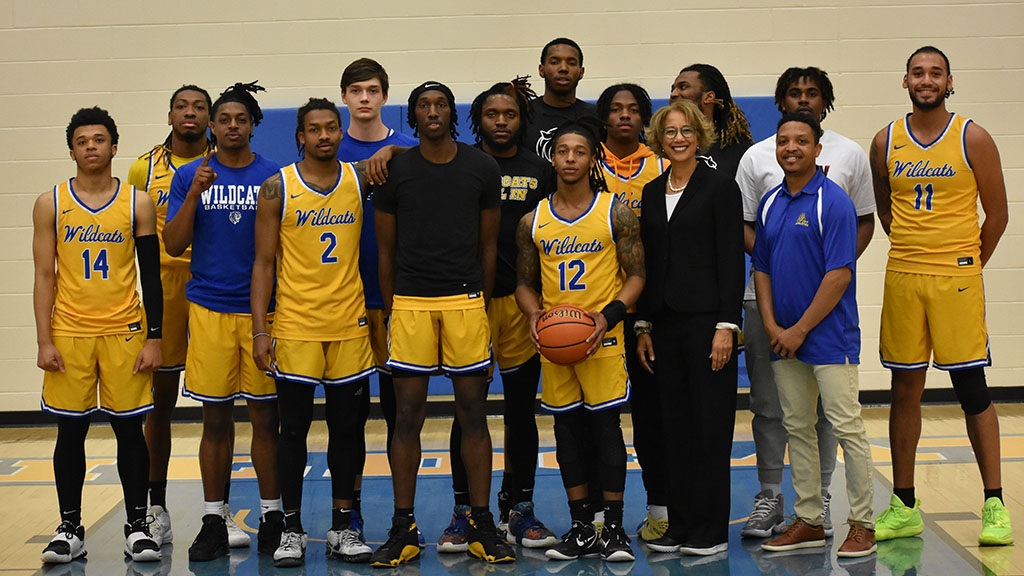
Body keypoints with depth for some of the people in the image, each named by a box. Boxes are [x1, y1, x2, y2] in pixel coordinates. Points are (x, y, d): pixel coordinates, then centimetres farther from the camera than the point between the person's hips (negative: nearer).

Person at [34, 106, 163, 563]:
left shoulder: (138, 203, 2)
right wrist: (44, 341, -4)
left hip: (125, 332, 0)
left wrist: (154, 337, -3)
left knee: (129, 429, 3)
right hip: (69, 334, 0)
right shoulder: (51, 204, 3)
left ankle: (137, 527, 13)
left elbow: (151, 275, 3)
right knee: (70, 431, 5)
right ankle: (70, 529, 15)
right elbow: (44, 276, 3)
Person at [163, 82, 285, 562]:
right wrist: (195, 194, -11)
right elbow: (173, 245, 1)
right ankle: (213, 520, 14)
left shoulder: (274, 176, 5)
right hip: (209, 308, 1)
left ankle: (272, 516, 13)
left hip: (262, 307, 0)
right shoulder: (190, 176, 7)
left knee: (265, 415, 2)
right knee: (215, 418, 4)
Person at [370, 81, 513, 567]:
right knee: (408, 416, 1)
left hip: (466, 302, 0)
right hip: (411, 303, 0)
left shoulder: (482, 169, 6)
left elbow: (488, 245, 10)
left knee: (473, 414, 2)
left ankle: (481, 526, 10)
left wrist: (480, 305, 8)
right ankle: (403, 529, 9)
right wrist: (392, 311, 7)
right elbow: (386, 249, 9)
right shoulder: (395, 171, 5)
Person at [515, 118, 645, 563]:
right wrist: (534, 315, -7)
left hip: (603, 336, -3)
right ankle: (581, 528, 16)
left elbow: (636, 275, -2)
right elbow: (525, 282, 13)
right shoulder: (532, 221, 7)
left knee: (605, 426, -3)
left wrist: (608, 315, -16)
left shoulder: (616, 213, -1)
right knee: (567, 430, 7)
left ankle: (614, 529, 6)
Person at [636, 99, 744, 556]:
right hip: (664, 322, 6)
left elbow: (731, 260, -8)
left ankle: (710, 529, 6)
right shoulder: (652, 193, 13)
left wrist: (726, 325, -15)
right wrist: (643, 325, 9)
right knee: (673, 423, 8)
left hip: (706, 319, -6)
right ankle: (679, 524, 16)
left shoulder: (720, 186, -3)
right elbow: (648, 262, 15)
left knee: (710, 423, -1)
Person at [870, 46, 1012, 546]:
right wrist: (912, 250, 13)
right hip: (902, 278, 3)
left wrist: (968, 265, 7)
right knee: (905, 390, 7)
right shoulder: (886, 142, 6)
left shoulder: (973, 139, -2)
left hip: (957, 278, -3)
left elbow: (997, 214, 2)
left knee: (972, 389, -2)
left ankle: (994, 504, 6)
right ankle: (903, 506, 16)